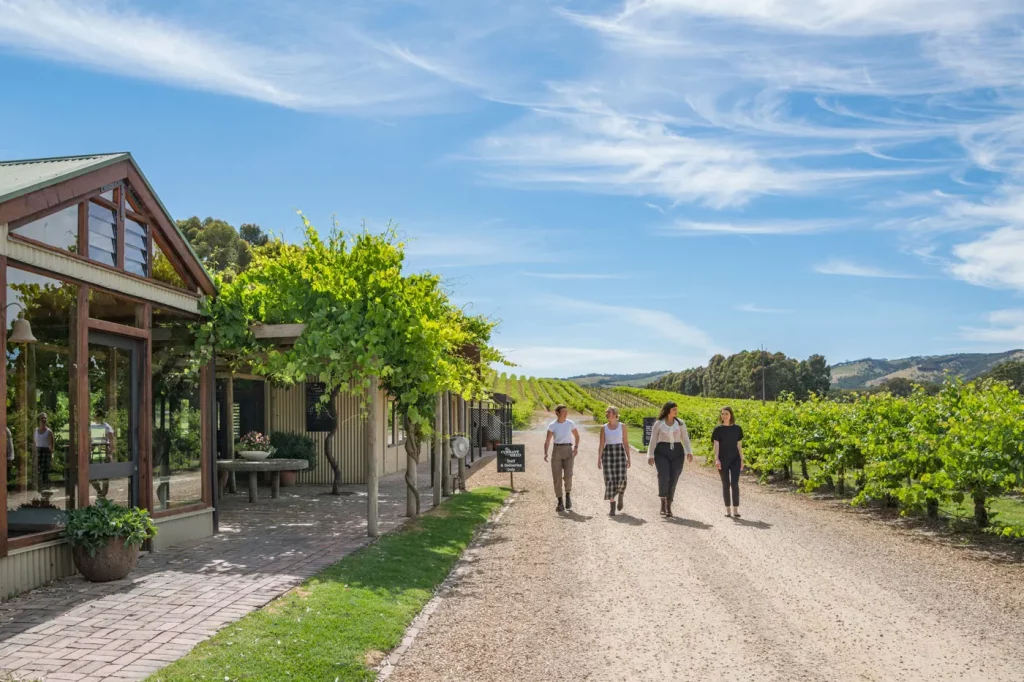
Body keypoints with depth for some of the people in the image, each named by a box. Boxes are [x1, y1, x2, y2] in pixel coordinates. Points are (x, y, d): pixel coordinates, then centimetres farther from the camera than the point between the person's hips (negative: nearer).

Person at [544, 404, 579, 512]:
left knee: (568, 475, -16)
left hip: (568, 450, 0)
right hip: (557, 450, 0)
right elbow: (547, 440, -6)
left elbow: (577, 436, 14)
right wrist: (545, 453, -21)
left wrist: (576, 447, -2)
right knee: (557, 477, -2)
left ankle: (568, 495, 12)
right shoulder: (552, 425, -3)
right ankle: (560, 502, 9)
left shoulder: (570, 424, 1)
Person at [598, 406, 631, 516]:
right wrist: (599, 460, -2)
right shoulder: (604, 428, 6)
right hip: (607, 454, 1)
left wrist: (629, 458, -1)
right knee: (610, 480, -6)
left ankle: (620, 495, 24)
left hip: (620, 453, -1)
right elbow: (601, 445, 5)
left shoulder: (622, 426, 3)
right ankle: (612, 507, 2)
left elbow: (626, 443, 4)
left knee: (621, 480, -10)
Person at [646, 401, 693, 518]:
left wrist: (689, 452, -12)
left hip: (677, 453, 2)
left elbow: (685, 439, 3)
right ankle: (663, 503, -5)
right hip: (662, 453, -2)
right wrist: (650, 456, -6)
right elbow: (653, 441, 2)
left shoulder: (680, 423, 5)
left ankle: (669, 507, 13)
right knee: (663, 476, -22)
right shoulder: (658, 424, 1)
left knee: (673, 480, -1)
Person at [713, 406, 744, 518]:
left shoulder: (737, 428, 4)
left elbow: (739, 445, 8)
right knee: (726, 484, 5)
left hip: (735, 459, 1)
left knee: (735, 483, -8)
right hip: (723, 460, -1)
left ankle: (736, 509, -4)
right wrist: (716, 459, -17)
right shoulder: (718, 429, -1)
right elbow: (716, 445, -6)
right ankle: (727, 509, 14)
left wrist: (742, 460, 6)